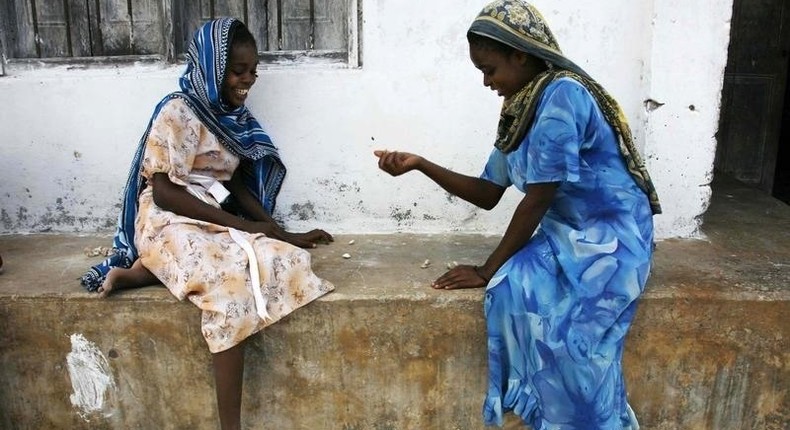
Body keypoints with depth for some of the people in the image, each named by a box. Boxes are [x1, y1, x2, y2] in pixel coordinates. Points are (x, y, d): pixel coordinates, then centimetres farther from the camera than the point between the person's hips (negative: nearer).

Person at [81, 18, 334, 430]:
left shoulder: (232, 114, 11)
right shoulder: (178, 112, -12)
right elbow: (164, 193, -17)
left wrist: (282, 234, 0)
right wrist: (239, 224, -19)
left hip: (215, 221, 7)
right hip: (170, 222, -7)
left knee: (285, 258, -20)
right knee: (236, 278, -34)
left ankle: (147, 271, -10)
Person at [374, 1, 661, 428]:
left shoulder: (562, 95, -20)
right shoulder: (519, 109, 7)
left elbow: (537, 200, -20)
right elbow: (488, 194, 11)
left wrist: (488, 270, -12)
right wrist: (419, 164, 3)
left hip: (612, 236, -7)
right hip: (565, 233, 7)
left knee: (571, 330, -29)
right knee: (514, 291, -21)